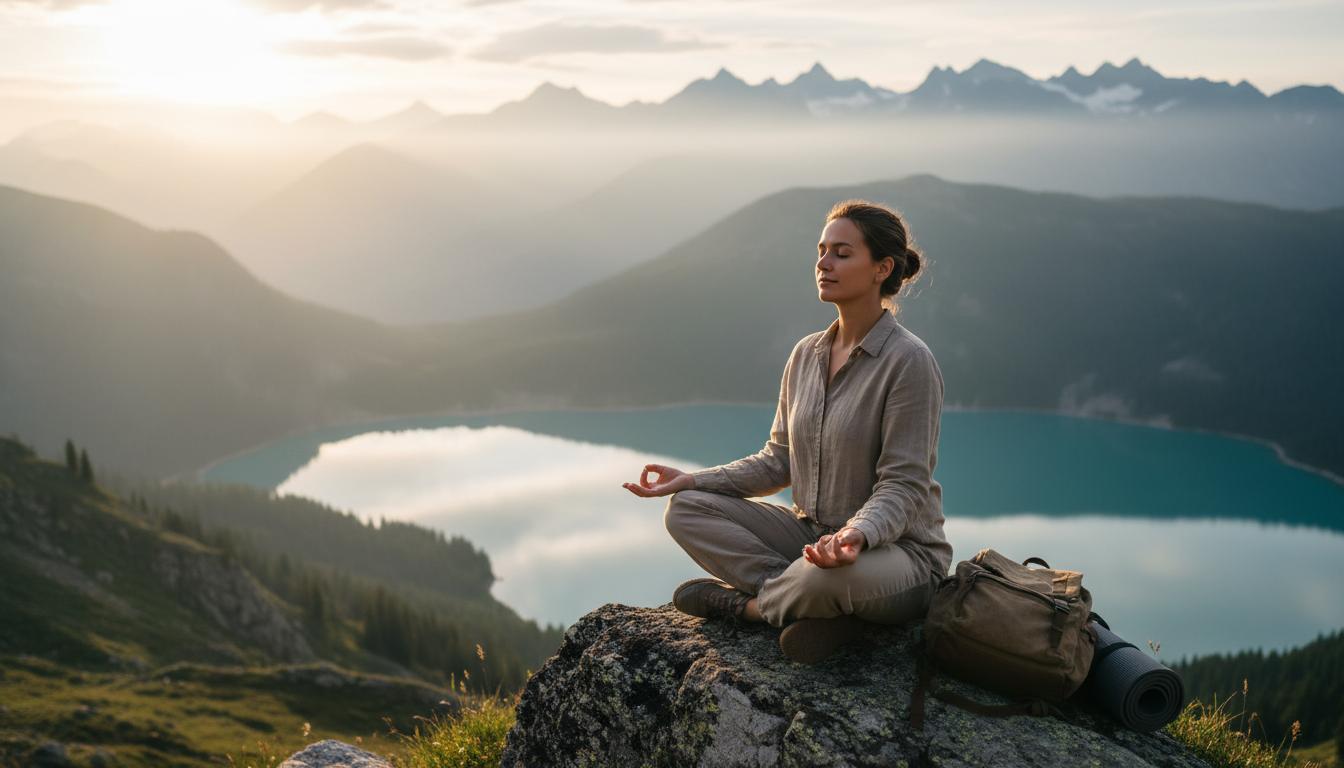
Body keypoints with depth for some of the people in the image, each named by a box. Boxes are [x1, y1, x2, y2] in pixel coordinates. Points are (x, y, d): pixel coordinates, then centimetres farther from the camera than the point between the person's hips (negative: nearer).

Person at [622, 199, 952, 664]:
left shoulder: (909, 361, -16)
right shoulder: (806, 354, 6)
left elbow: (902, 485, -18)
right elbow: (778, 461, 9)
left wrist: (858, 533, -38)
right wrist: (693, 480, -2)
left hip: (899, 550, -7)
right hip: (812, 532, 7)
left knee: (827, 576, -41)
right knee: (685, 510, -7)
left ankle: (742, 602, -7)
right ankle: (821, 608, -16)